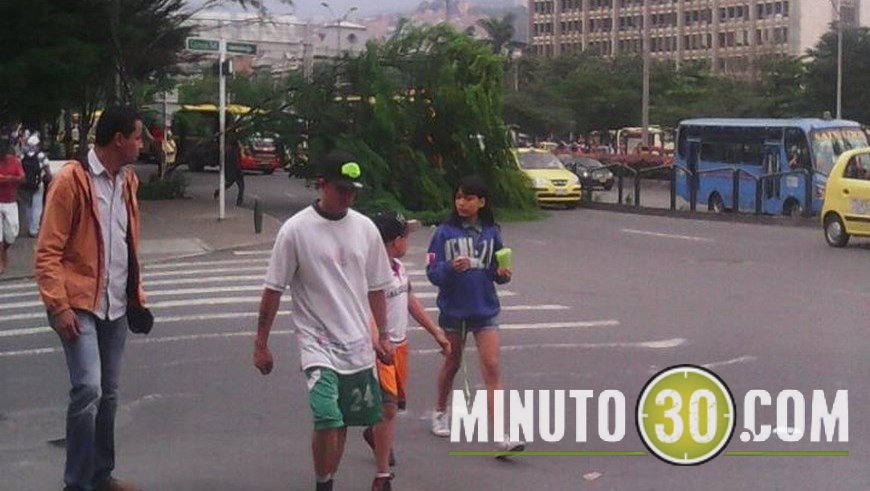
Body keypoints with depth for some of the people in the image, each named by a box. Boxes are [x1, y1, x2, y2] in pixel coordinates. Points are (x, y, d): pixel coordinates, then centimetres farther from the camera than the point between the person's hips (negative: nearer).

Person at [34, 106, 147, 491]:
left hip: (115, 305, 7)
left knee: (108, 393, 13)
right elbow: (47, 252, -13)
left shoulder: (127, 181, 10)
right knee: (88, 390, -15)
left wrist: (136, 294, 17)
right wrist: (59, 306, -19)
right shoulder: (71, 180, -12)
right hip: (80, 305, -7)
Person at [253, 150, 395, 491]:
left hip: (358, 345, 5)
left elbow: (376, 288, 13)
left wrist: (383, 336, 14)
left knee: (342, 423, 12)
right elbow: (273, 291, -5)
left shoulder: (365, 228, 4)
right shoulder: (296, 230, -9)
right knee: (328, 419, -18)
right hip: (318, 344, -5)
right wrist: (261, 344, -4)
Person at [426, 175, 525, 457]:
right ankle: (440, 412, 44)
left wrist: (503, 273, -16)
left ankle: (501, 437, -13)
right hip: (453, 309, 0)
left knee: (491, 368, -9)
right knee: (452, 363, 17)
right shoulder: (445, 233, -6)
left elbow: (497, 271, 6)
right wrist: (451, 268, -28)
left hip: (485, 310, 1)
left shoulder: (491, 233, 0)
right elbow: (432, 272, -9)